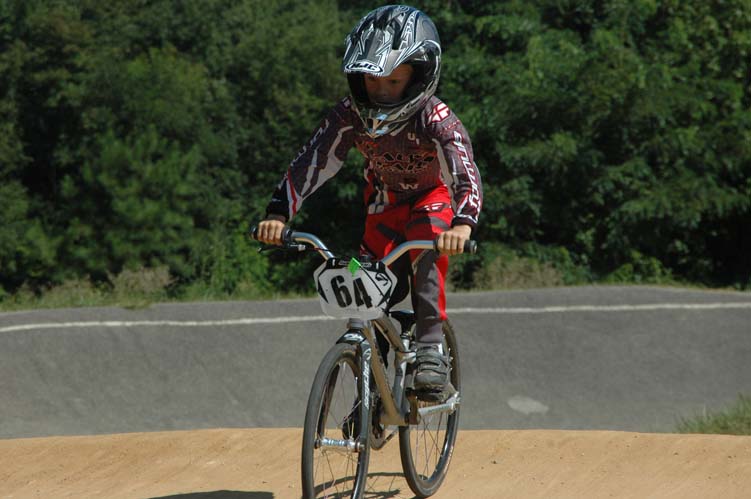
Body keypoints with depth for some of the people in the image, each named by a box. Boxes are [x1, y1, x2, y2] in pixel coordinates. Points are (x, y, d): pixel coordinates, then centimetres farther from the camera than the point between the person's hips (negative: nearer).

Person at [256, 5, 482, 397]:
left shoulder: (435, 119, -35)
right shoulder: (350, 115, -26)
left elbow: (466, 174, -46)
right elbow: (310, 163, -29)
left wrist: (462, 224, -66)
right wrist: (277, 214, -44)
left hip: (433, 196, -4)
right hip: (385, 199, 4)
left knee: (427, 255, -34)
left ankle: (431, 352, -33)